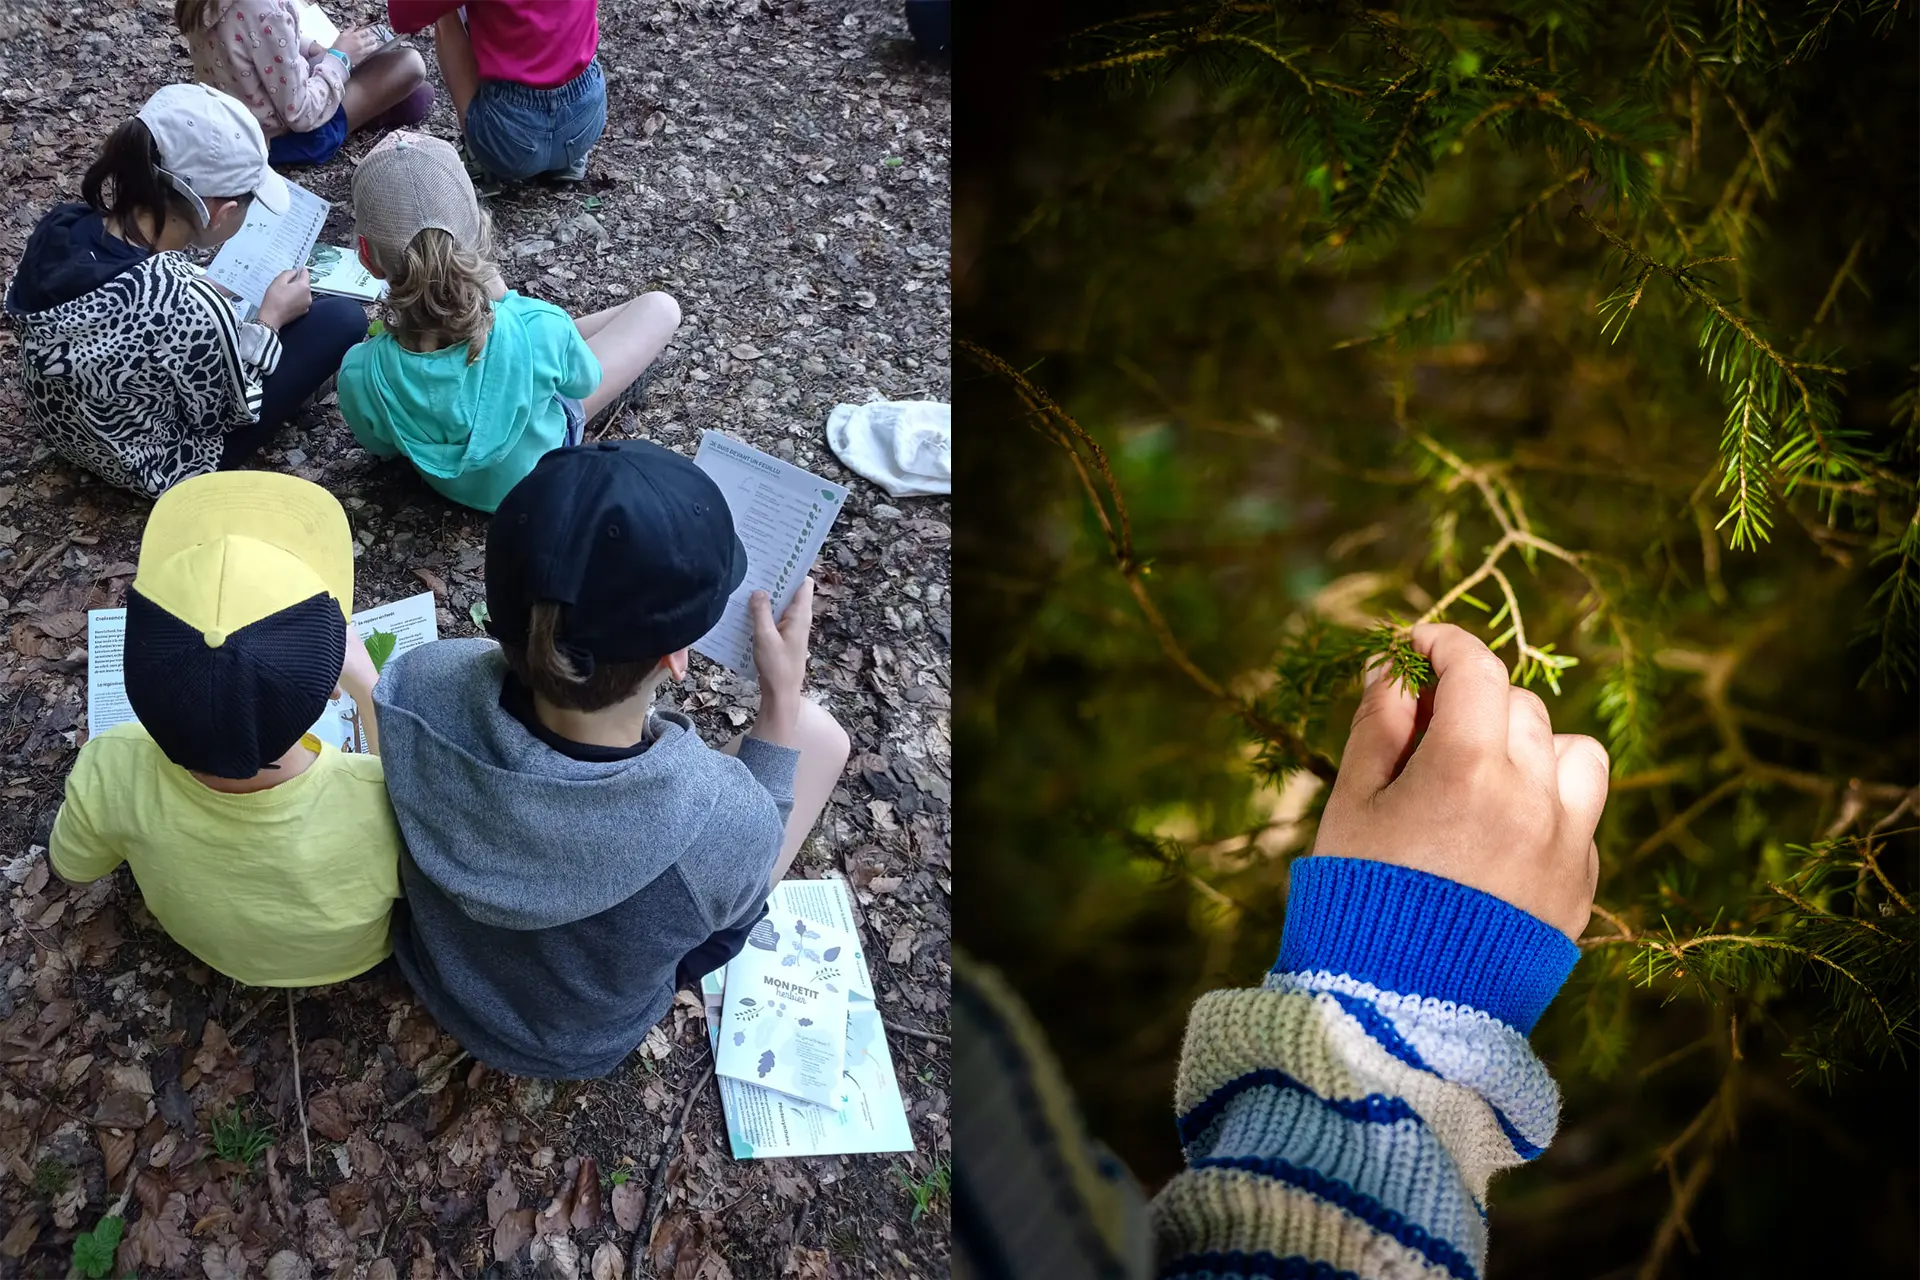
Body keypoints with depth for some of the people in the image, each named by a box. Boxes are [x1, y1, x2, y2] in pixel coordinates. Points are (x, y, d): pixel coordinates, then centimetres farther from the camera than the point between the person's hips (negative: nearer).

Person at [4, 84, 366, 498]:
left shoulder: (60, 226, -19)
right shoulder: (191, 309, -39)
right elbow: (226, 412, -19)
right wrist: (269, 319, -7)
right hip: (160, 464, -6)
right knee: (343, 318, -1)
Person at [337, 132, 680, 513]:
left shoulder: (359, 377, -35)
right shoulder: (539, 331, -42)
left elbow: (382, 448, -10)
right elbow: (581, 381, -16)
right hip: (539, 472, -3)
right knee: (659, 307, 11)